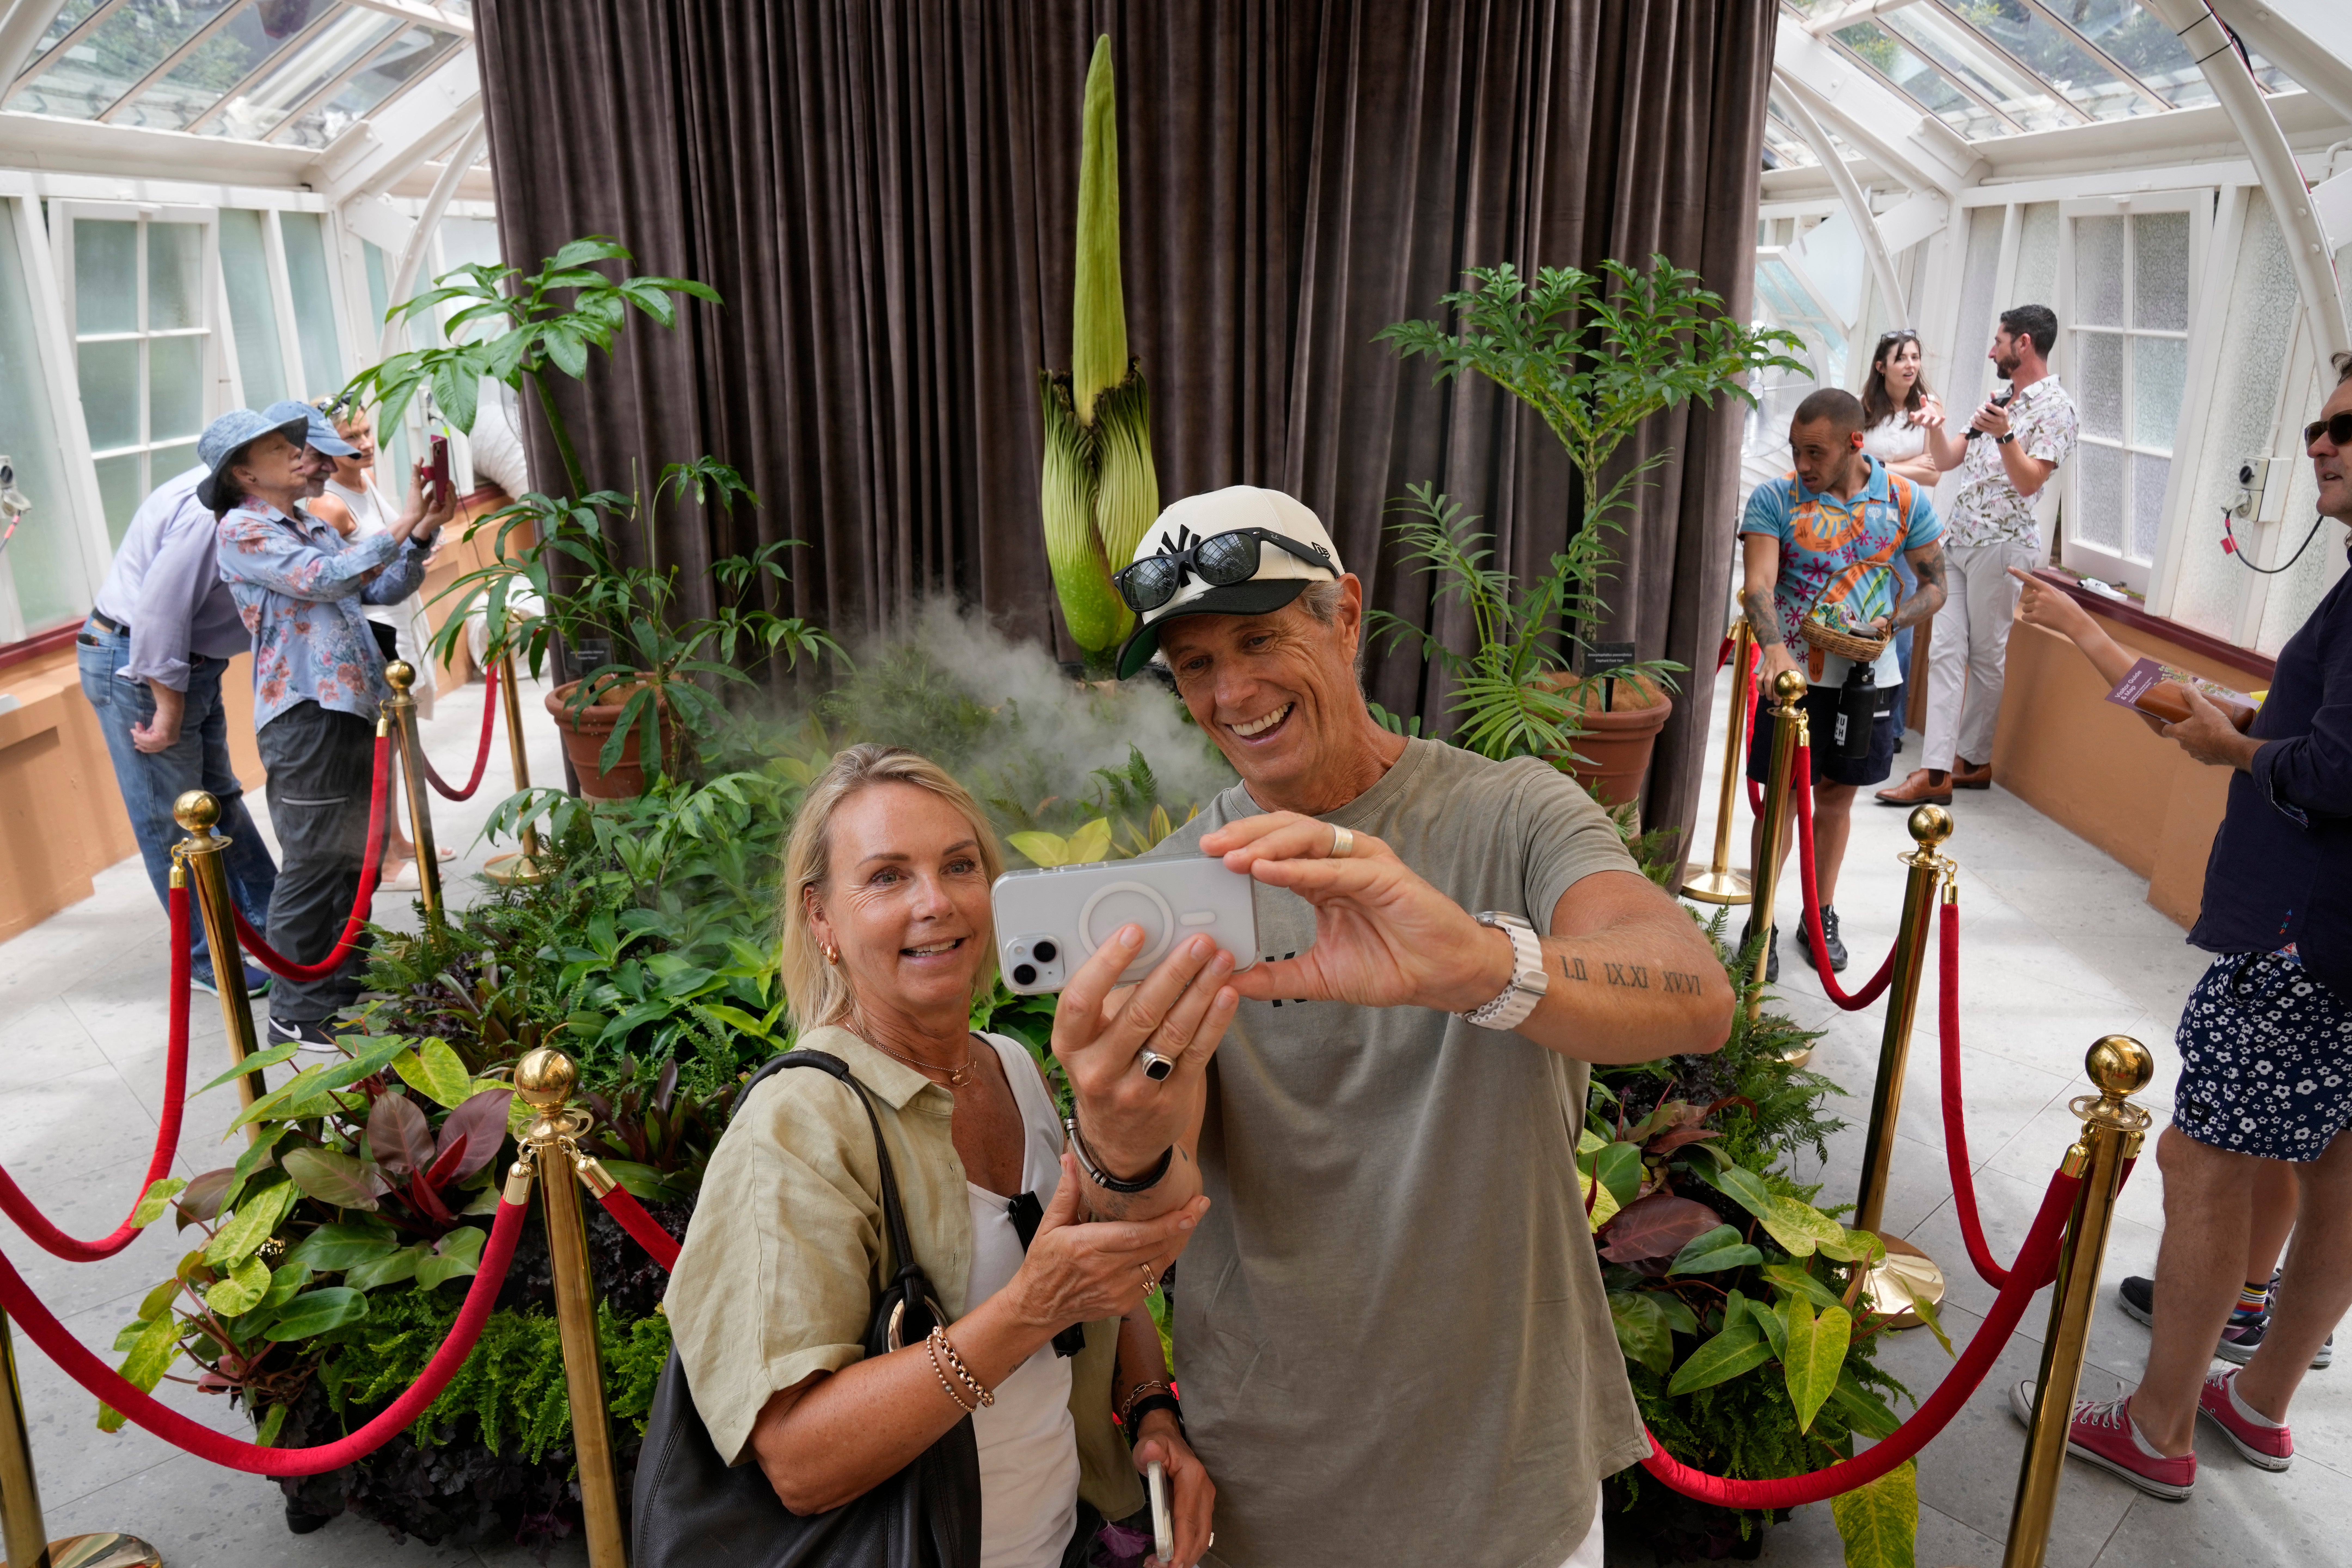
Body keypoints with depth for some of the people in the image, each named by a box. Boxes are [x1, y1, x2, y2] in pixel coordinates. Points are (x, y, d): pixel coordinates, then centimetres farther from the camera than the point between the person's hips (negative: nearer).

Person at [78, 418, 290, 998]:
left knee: (219, 800, 17)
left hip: (186, 664, 10)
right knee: (172, 821, 1)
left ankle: (272, 923, 28)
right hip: (133, 666, -10)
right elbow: (159, 613, -26)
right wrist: (170, 713, -19)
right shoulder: (209, 512, -26)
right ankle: (210, 958, 11)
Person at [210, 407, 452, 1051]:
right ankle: (297, 1012, 11)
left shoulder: (313, 528, 18)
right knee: (314, 868, -1)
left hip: (354, 707, 8)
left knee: (357, 859, 16)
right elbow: (327, 581, -19)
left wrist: (424, 533, 1)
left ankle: (347, 987, 30)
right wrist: (404, 522, -18)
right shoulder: (243, 530, -7)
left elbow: (382, 590, 15)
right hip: (306, 716, -8)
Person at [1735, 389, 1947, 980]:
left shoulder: (1907, 501, -1)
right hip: (1795, 674, -2)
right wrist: (1776, 649, -38)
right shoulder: (1774, 498, -8)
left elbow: (1934, 586, 6)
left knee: (1838, 796, 14)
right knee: (1782, 797, 0)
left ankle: (1821, 918, 29)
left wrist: (1885, 625, -14)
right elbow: (1758, 585, -20)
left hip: (1869, 677, 2)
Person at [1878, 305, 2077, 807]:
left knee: (1988, 658, 1)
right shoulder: (2000, 400, 19)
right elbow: (1948, 459, 18)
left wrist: (2003, 436, -26)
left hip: (2001, 544, -8)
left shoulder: (2054, 407, -6)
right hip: (1959, 539, 8)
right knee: (1946, 652, -1)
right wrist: (1936, 423, 2)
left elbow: (2028, 482, -14)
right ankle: (1936, 770, -5)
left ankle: (1971, 759, 12)